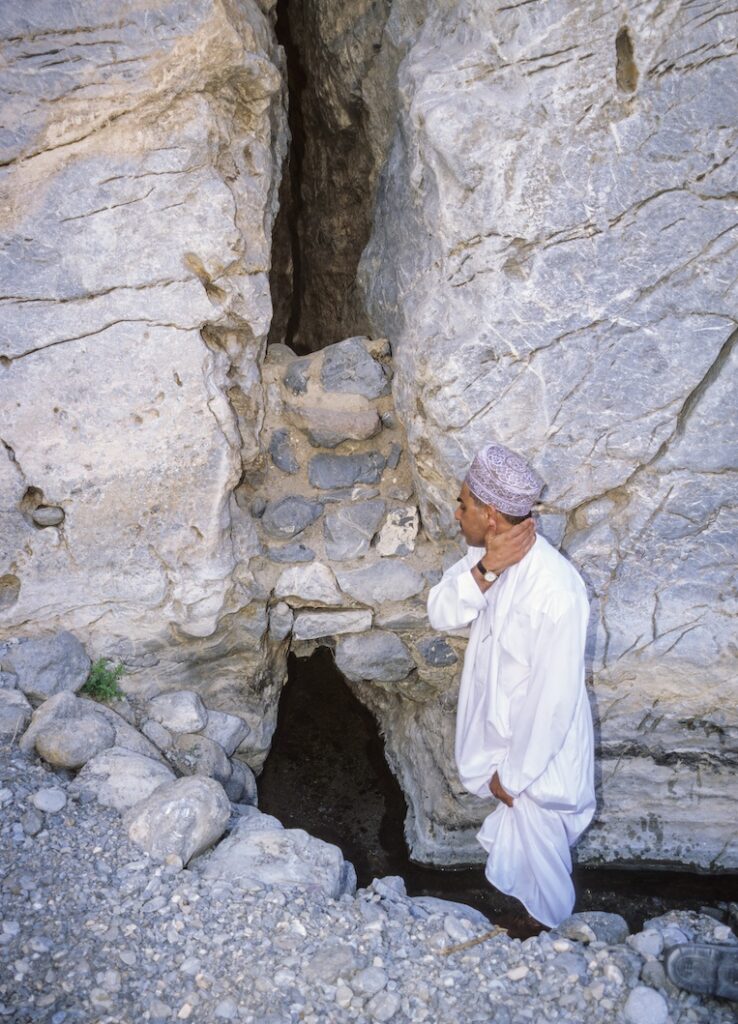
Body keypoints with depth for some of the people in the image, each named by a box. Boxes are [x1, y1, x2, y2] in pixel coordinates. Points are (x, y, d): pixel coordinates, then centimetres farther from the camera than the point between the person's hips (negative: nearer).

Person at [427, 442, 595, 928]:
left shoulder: (557, 593, -35)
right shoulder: (487, 552, -12)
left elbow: (554, 698, -28)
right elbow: (442, 614, -13)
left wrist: (515, 774, -17)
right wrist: (485, 570, -31)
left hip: (538, 746, -7)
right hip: (498, 728, 7)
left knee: (537, 855, 20)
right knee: (509, 832, 32)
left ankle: (546, 935, 48)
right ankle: (509, 896, 60)